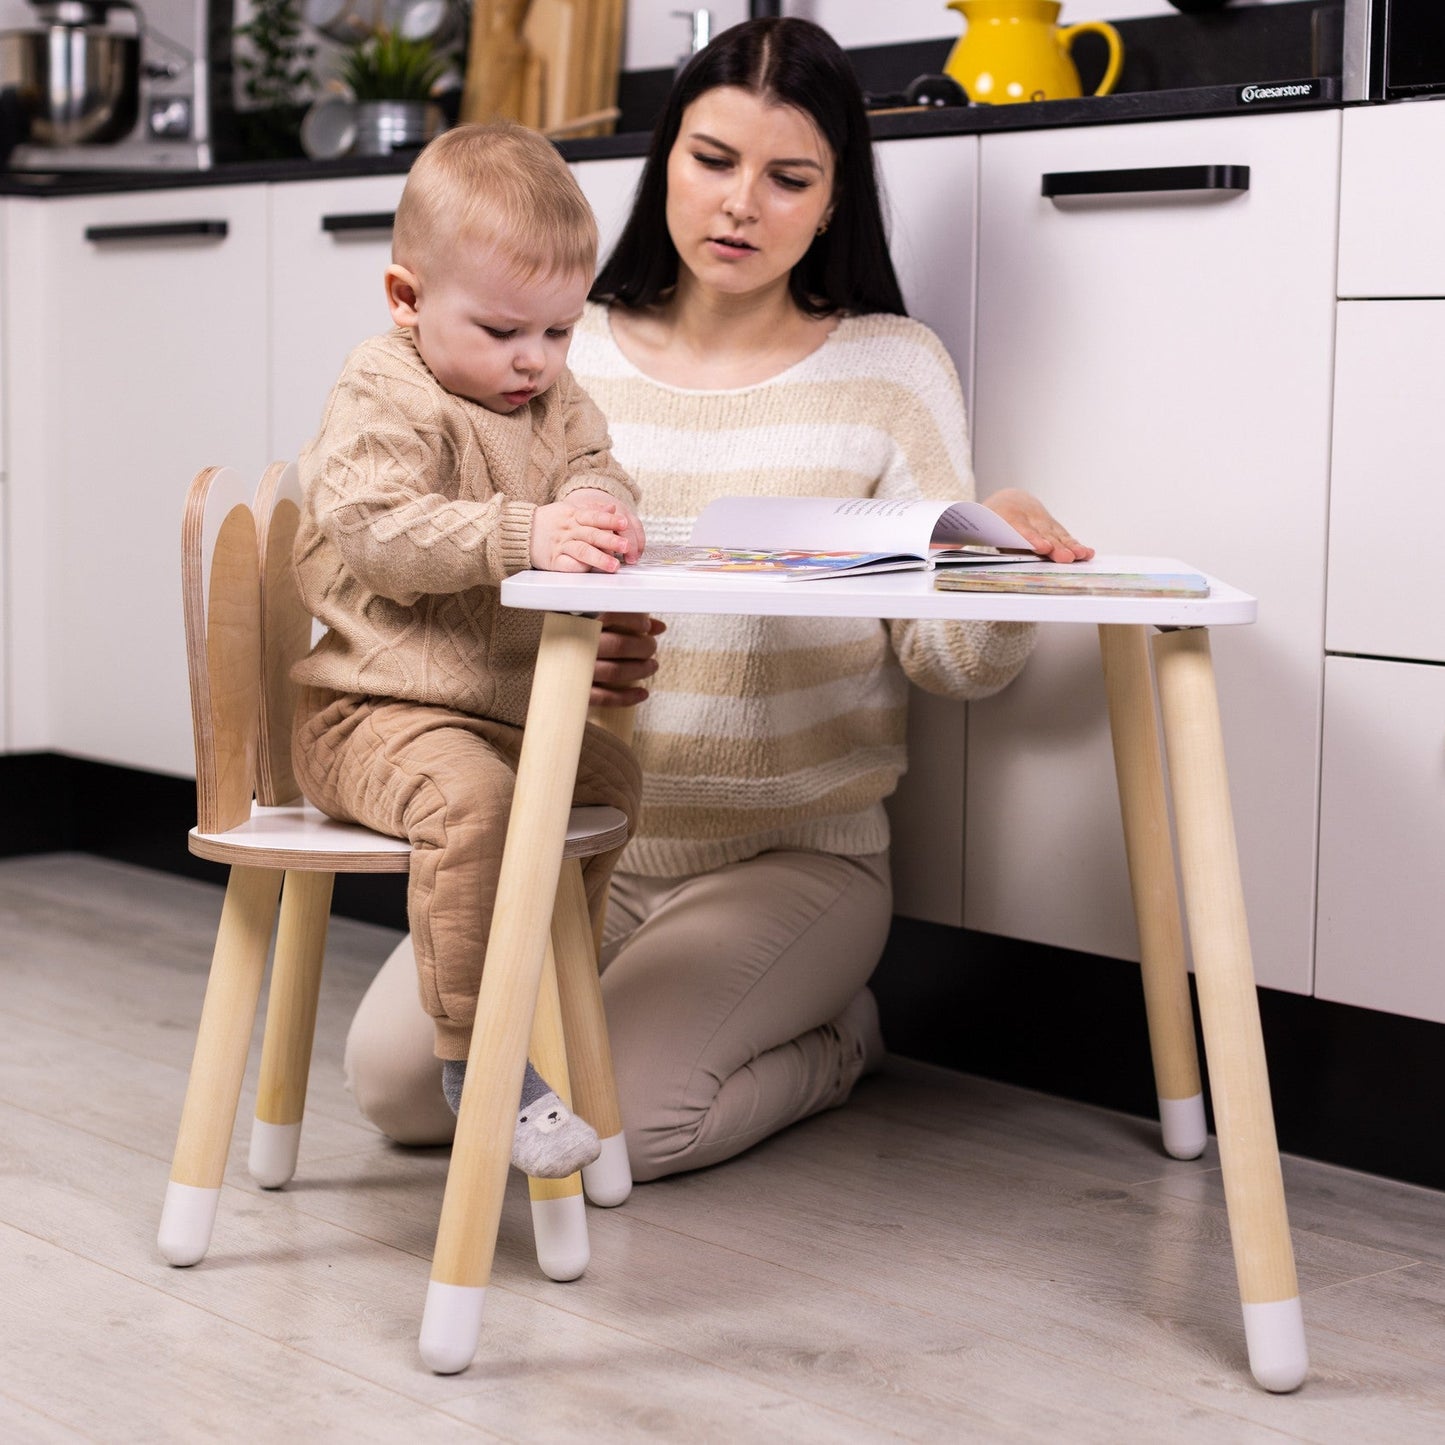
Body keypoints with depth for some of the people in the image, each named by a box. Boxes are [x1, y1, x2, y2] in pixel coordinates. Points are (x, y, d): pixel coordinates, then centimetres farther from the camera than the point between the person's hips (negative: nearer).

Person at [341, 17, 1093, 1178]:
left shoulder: (889, 366, -1)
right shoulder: (571, 356, 4)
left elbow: (951, 663, -6)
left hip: (795, 857, -2)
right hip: (582, 837, 3)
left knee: (613, 1115, -24)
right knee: (394, 1074, -18)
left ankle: (830, 1039, 8)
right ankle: (630, 997, 12)